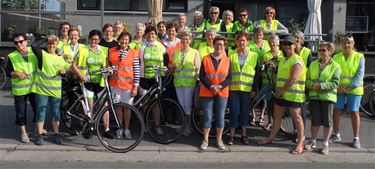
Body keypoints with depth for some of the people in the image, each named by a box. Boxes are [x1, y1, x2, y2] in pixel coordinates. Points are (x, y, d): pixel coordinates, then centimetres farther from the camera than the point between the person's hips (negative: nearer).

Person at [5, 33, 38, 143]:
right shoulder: (12, 56, -4)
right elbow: (7, 72, -1)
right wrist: (16, 73, -19)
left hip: (34, 86, 2)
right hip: (19, 89, -2)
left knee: (37, 108, 14)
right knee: (21, 111, 5)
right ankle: (23, 132, 20)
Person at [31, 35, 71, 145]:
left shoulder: (61, 58, 12)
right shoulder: (42, 54, -3)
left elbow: (66, 69, 23)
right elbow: (34, 46, -21)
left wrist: (64, 71, -1)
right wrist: (45, 39, -9)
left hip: (56, 90, 4)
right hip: (42, 89, -4)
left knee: (56, 113, 9)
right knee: (41, 112, 2)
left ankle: (56, 134, 20)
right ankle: (39, 135, 12)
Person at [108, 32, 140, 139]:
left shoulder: (134, 53, -3)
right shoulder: (112, 51, 4)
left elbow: (136, 71, -5)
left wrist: (135, 87, -8)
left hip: (128, 84, -2)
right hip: (115, 83, 2)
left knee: (127, 107, 7)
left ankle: (126, 129, 20)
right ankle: (120, 129, 21)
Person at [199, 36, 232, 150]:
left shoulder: (227, 60, 4)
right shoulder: (206, 59, 1)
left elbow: (229, 78, 0)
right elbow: (201, 76, -4)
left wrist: (219, 86, -15)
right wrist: (211, 86, -16)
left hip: (222, 93, 1)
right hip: (206, 93, -1)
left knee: (220, 117, 6)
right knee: (207, 117, 3)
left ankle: (219, 140, 20)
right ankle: (205, 140, 14)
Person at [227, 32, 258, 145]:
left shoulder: (254, 55, 5)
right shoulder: (231, 55, 6)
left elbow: (257, 74, 4)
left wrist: (254, 89, -2)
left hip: (247, 89, 0)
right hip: (233, 88, 0)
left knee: (245, 112, 7)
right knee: (234, 111, -1)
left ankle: (244, 135, 18)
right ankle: (232, 136, 8)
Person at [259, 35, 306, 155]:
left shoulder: (296, 61, -13)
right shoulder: (283, 60, 16)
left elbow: (293, 80, -21)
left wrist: (281, 91, -15)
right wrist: (278, 91, 8)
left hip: (293, 94, -9)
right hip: (281, 94, 9)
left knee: (296, 117, -2)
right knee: (277, 116, 15)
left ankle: (300, 143, 5)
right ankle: (271, 137, 28)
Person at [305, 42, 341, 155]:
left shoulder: (335, 66, -2)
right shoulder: (313, 64, 10)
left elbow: (335, 83, -10)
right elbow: (307, 79, 9)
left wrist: (321, 85, -19)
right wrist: (313, 85, -11)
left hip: (328, 97, -3)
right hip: (314, 96, 3)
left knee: (327, 121, 4)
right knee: (315, 120, 7)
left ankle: (325, 144, 17)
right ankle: (313, 141, 22)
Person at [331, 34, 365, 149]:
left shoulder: (359, 57, -2)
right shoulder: (336, 57, 5)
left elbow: (360, 74, -7)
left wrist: (350, 87, -17)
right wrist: (337, 86, -12)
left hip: (354, 89, -2)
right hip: (338, 89, 3)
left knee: (354, 113, 2)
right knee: (336, 111, 4)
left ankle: (356, 138, 13)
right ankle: (336, 135, 19)